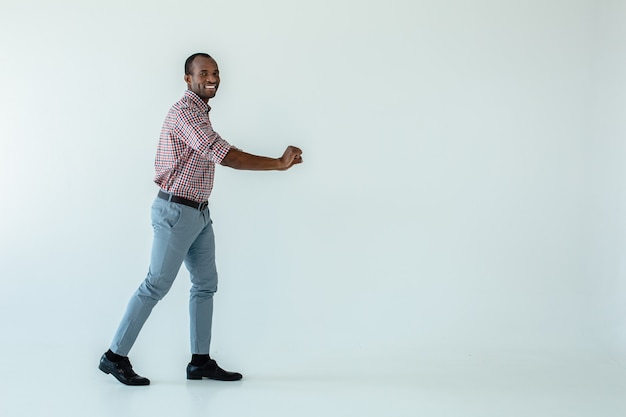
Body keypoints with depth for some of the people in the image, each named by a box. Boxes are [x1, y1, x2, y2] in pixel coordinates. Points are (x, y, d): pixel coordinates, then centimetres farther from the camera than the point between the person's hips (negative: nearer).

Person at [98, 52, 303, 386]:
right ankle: (115, 356, 7)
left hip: (199, 213, 10)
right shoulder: (185, 111, -18)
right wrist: (280, 163, -26)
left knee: (205, 284, 9)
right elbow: (226, 157, -28)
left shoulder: (199, 112, 15)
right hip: (176, 211, -10)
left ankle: (200, 361, 16)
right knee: (157, 285, -5)